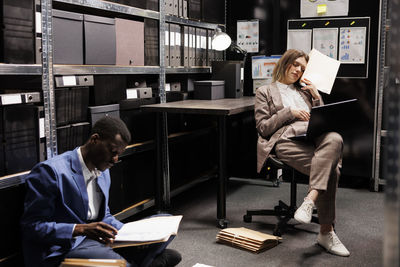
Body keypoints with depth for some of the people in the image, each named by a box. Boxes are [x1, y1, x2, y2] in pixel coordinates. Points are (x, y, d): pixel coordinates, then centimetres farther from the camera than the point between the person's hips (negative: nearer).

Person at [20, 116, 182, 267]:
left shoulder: (103, 172, 14)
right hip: (62, 250, -8)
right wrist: (81, 229, -27)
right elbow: (32, 226, -15)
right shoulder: (51, 171, -13)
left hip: (99, 240, 8)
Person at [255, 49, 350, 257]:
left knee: (334, 139, -36)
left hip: (315, 137, 4)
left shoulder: (304, 91, 35)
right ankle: (326, 232, -29)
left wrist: (316, 97, 14)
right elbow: (263, 128, 7)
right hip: (287, 139, -4)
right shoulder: (265, 92, 21)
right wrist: (290, 112, -2)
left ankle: (310, 200, -41)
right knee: (330, 170, -31)